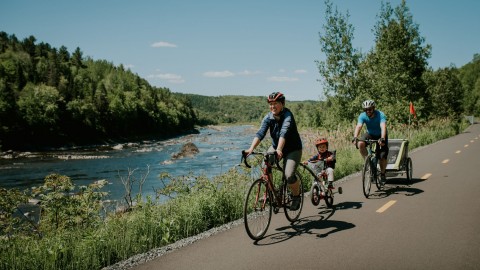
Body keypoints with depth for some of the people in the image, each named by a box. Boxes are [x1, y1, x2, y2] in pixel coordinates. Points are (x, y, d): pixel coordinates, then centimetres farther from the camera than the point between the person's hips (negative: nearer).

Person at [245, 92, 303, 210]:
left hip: (293, 149, -5)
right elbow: (260, 133, -23)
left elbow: (284, 132, -41)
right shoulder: (268, 117, -10)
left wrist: (279, 149, -57)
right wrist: (251, 148, -39)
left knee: (289, 176, -21)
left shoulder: (287, 115, -24)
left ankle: (296, 196, 10)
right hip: (275, 147, 5)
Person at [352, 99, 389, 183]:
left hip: (380, 135, -2)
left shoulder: (381, 115, -28)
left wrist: (382, 138, -60)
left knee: (383, 157, -14)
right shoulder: (362, 116, -20)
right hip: (370, 134, 2)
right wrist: (355, 137, -53)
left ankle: (382, 173, 14)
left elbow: (383, 127, -43)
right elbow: (358, 126, -34)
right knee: (360, 144, -31)